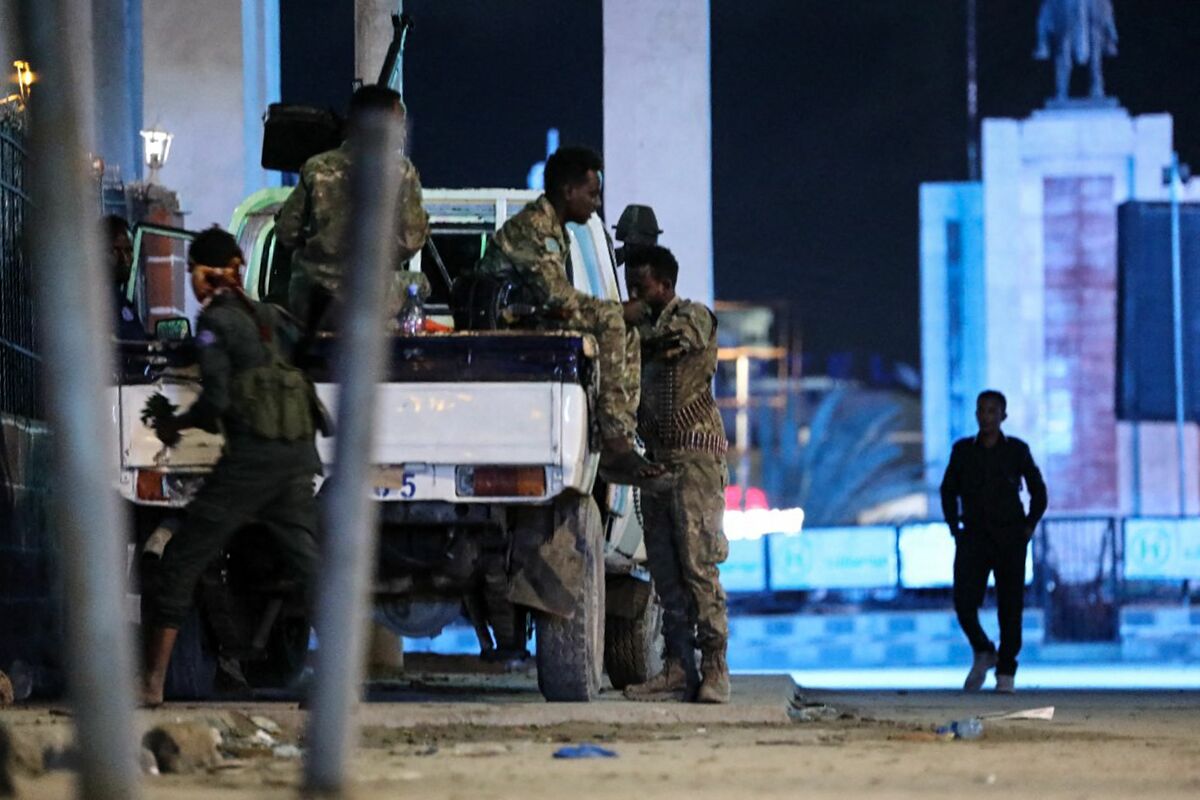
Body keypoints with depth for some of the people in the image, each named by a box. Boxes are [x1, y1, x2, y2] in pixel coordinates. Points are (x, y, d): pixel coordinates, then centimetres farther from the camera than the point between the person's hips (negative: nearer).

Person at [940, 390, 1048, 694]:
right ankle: (983, 653, 14)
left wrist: (1029, 527, 1)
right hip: (973, 538, 1)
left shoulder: (1016, 450, 1)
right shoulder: (963, 450, 4)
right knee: (964, 602, -13)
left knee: (1010, 607, -2)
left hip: (1009, 539, -1)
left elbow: (1038, 491, 10)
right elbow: (948, 491, 16)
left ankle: (1006, 674, 6)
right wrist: (954, 528, 6)